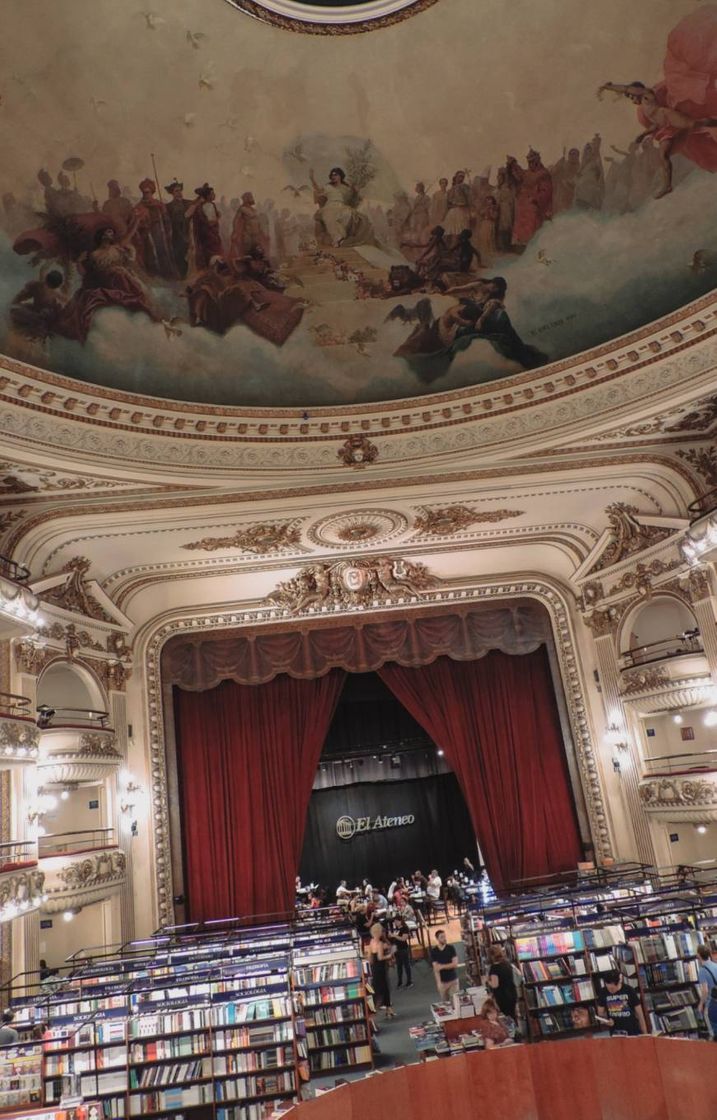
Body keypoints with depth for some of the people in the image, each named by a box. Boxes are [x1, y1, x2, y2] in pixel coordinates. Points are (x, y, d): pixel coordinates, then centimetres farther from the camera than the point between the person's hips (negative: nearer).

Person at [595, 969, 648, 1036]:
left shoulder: (629, 991, -12)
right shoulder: (603, 993, -7)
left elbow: (639, 1014, -5)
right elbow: (600, 1012, 5)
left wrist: (645, 1034, -5)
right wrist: (607, 1020, -15)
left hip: (633, 1031, -1)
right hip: (615, 1033, 1)